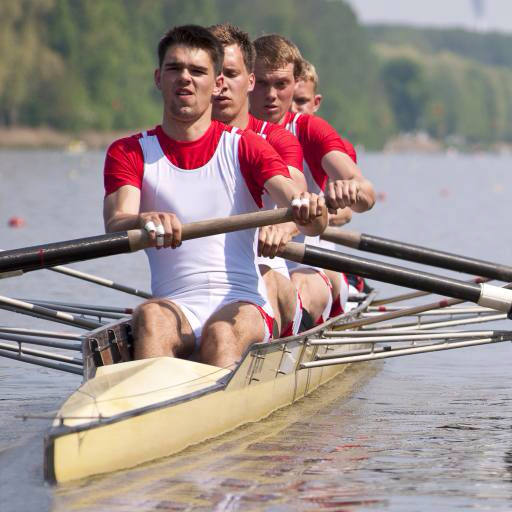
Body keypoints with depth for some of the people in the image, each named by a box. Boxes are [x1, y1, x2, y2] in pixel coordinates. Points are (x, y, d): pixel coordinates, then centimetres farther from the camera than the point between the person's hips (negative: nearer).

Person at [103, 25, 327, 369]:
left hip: (243, 305, -1)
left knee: (222, 330, -34)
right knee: (150, 317, -33)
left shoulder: (245, 148, 9)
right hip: (174, 305, 1)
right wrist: (143, 222, -33)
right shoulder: (129, 153, 12)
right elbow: (115, 226, -8)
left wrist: (310, 212, -33)